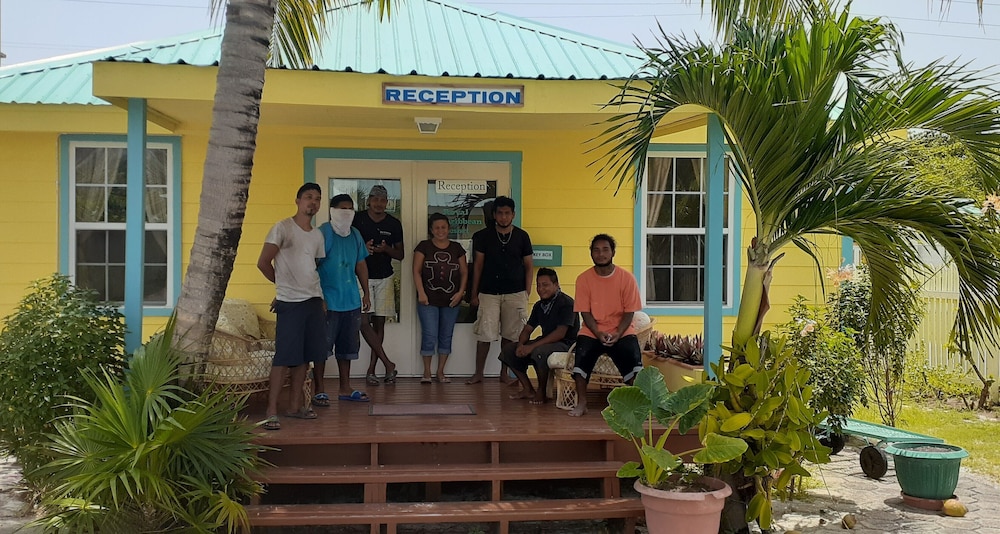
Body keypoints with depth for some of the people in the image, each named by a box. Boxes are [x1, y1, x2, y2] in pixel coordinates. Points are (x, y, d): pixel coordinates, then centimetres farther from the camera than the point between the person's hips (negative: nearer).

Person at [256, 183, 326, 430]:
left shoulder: (317, 235, 14)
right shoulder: (282, 228, -6)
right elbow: (263, 263, -7)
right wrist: (284, 285, 6)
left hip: (314, 300, 7)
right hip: (290, 303, -6)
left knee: (303, 357, 10)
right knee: (283, 358, -9)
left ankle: (296, 405, 19)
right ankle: (271, 412, -7)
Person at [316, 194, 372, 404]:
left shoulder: (355, 235, 12)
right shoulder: (322, 233, -9)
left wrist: (366, 293, 17)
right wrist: (319, 298, -17)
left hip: (351, 301, 7)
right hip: (328, 301, -7)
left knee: (347, 347, 13)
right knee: (323, 346, -2)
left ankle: (345, 388, 23)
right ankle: (319, 391, 5)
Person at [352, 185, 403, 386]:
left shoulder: (394, 224, 4)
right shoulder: (357, 220, -2)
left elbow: (400, 255, 9)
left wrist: (386, 249, -12)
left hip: (384, 278, 2)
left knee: (379, 322, 4)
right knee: (364, 321, -13)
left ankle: (371, 370, 11)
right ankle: (387, 364, -7)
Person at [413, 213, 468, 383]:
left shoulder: (457, 248, 8)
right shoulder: (424, 247, 0)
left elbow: (464, 272, 10)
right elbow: (416, 271, -2)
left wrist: (461, 292, -3)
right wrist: (421, 293, -11)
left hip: (451, 300, 3)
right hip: (429, 300, -3)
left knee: (446, 336, 7)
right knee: (429, 336, -5)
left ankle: (440, 372, 17)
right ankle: (427, 372, 7)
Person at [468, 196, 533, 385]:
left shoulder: (522, 236, 4)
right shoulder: (484, 236, 3)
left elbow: (528, 266, 7)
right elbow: (478, 265, 7)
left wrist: (527, 293, 1)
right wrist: (474, 293, 4)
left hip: (515, 293, 1)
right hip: (488, 293, 0)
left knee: (509, 335, 5)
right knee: (485, 335, -2)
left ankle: (504, 373, 17)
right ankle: (478, 373, 7)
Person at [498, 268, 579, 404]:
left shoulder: (566, 303, -15)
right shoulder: (539, 306, 12)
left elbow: (560, 333, -24)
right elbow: (527, 329, 13)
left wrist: (532, 346, -28)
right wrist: (521, 344, -12)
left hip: (565, 344, -9)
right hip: (546, 342, 9)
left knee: (538, 352, -38)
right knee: (508, 351, -3)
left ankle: (541, 392, -15)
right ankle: (528, 389, 2)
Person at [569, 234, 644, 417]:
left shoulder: (626, 278, -4)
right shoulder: (584, 279, -2)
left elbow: (629, 312, -3)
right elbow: (585, 312, -3)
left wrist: (618, 334, -18)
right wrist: (599, 334, -18)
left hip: (621, 331, 0)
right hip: (592, 331, 0)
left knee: (633, 357, -28)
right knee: (582, 355, -29)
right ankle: (581, 402, -15)